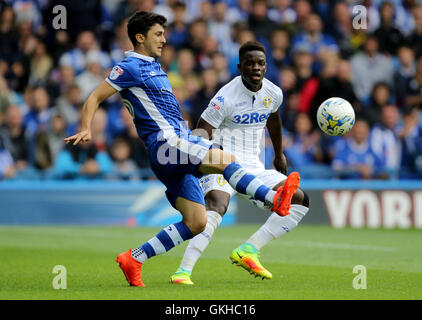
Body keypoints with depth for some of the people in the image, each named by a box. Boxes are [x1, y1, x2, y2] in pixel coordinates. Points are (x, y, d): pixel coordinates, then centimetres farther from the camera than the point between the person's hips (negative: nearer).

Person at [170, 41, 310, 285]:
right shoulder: (226, 98, -17)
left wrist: (279, 154, 38)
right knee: (217, 205, -35)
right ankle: (184, 271, -38)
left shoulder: (273, 94, 3)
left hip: (254, 168, 7)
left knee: (300, 201, -3)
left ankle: (248, 251, -10)